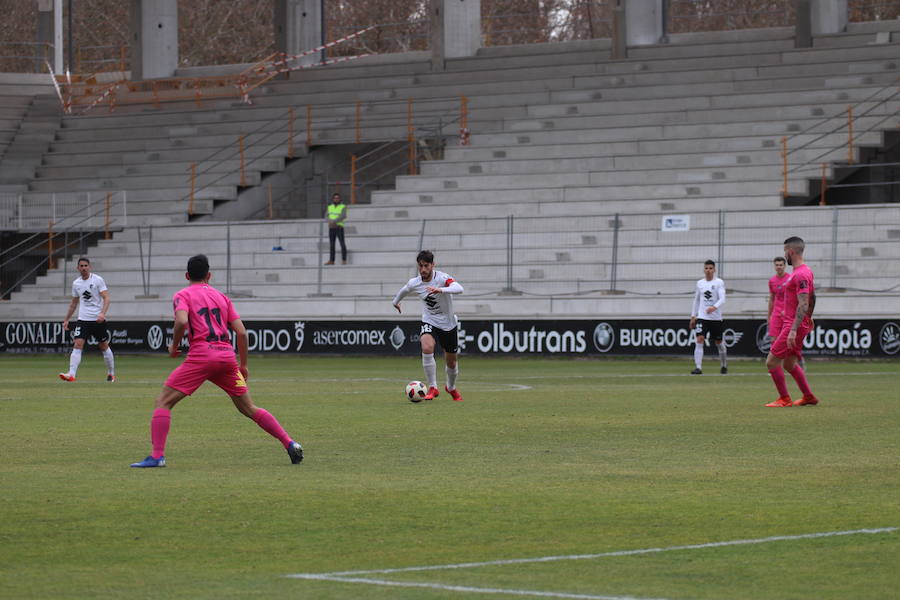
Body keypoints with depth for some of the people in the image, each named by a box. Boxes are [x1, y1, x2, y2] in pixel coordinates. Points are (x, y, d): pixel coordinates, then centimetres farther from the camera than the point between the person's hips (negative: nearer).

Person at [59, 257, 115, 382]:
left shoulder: (97, 280, -6)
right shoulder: (76, 283, 8)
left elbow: (106, 298, -12)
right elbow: (74, 303, 20)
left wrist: (102, 313, -27)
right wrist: (66, 319, 17)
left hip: (98, 320, -3)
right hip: (83, 319, 3)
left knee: (104, 346, 7)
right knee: (77, 345, -13)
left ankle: (111, 374, 25)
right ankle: (71, 374, -22)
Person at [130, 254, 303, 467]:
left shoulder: (183, 295, 7)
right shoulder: (222, 297, 21)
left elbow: (181, 321, -14)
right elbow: (241, 332, 13)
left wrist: (174, 346, 3)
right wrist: (243, 365, 20)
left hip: (201, 355, -5)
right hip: (228, 355, 5)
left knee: (163, 402, 1)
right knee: (249, 409, 15)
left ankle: (157, 456, -13)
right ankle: (290, 444, 9)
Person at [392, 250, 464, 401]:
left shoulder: (442, 278, -23)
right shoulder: (414, 283, -10)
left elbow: (459, 288, -42)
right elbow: (403, 290, 15)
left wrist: (440, 290, -59)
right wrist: (396, 301, 33)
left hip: (448, 324, -1)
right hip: (429, 322, 1)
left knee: (451, 363, 13)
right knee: (427, 348, -31)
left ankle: (451, 388, 45)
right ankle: (433, 388, -22)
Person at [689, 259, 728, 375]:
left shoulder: (719, 282, -3)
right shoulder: (700, 283, 9)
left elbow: (722, 299, -15)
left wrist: (714, 307, -34)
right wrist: (693, 316, 17)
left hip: (716, 317, -2)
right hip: (702, 317, 2)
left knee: (718, 342, 8)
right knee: (699, 340, -15)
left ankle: (724, 366, 30)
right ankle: (698, 367, -18)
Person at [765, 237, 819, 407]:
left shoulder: (800, 275, -19)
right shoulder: (806, 271, 14)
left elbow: (803, 305, -25)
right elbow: (811, 300, 23)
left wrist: (793, 330, -28)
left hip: (794, 325, -10)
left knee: (771, 362, -7)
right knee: (789, 364, 19)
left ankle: (784, 399, 0)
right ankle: (809, 397, 24)